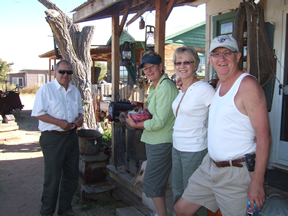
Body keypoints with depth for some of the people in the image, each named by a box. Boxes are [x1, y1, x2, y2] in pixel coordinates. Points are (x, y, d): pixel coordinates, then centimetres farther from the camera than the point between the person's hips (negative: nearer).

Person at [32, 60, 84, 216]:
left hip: (71, 137, 7)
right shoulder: (46, 89, -7)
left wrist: (80, 119, 0)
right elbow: (38, 113, -12)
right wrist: (59, 122, -20)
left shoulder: (75, 91, 12)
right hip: (53, 138, -6)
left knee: (71, 175, 13)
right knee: (52, 177, 1)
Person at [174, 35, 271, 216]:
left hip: (236, 172, -8)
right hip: (210, 166, 8)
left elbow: (264, 136, -18)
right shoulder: (220, 83, 10)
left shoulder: (248, 85, -15)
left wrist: (257, 182, -21)